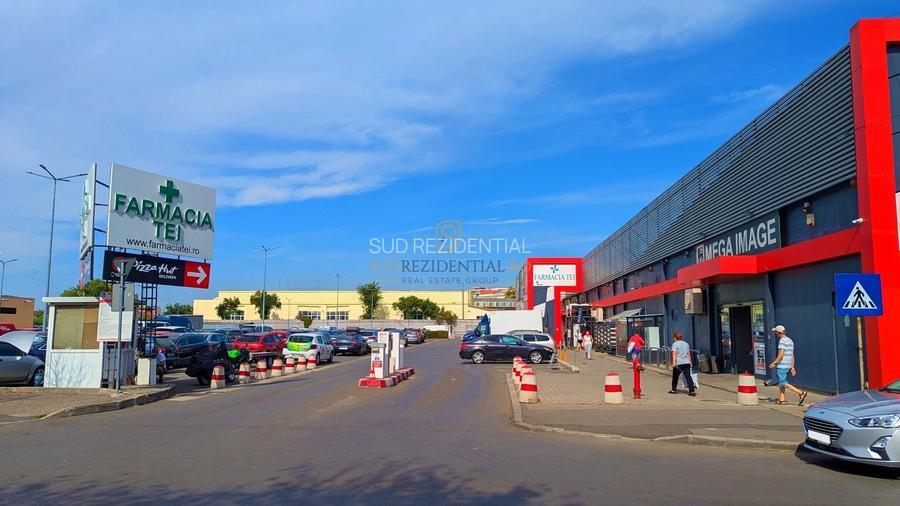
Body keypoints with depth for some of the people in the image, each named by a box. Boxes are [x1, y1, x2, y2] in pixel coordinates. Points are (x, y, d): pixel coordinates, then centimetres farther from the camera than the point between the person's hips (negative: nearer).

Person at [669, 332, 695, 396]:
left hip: (678, 363, -4)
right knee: (688, 376, -2)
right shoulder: (686, 344, 14)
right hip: (686, 362, 4)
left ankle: (674, 389, 25)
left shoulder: (675, 344, -4)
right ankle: (692, 391, -12)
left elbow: (674, 354, -13)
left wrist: (674, 362, -20)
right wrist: (690, 362, 25)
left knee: (675, 376, 13)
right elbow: (688, 354, 18)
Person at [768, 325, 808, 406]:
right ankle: (781, 399, 16)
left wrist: (774, 363, -16)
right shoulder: (790, 340, 14)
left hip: (782, 365, -9)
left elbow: (781, 354, -21)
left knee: (783, 383, -6)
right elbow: (792, 356, 16)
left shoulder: (782, 340, -14)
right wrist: (792, 367, 17)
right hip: (788, 366, 9)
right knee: (781, 382, 16)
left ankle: (801, 393, -13)